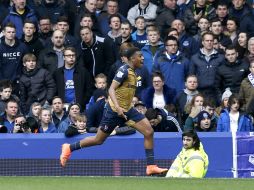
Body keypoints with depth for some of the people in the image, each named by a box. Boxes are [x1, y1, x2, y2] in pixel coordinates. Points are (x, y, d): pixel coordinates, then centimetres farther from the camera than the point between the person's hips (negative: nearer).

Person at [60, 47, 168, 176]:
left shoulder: (132, 72, 10)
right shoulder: (124, 71, -16)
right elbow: (111, 89, -24)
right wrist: (118, 107, -36)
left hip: (127, 110, 8)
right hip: (114, 111, -8)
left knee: (149, 132, -8)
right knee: (99, 140, 3)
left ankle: (151, 166, -8)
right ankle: (69, 148, 24)